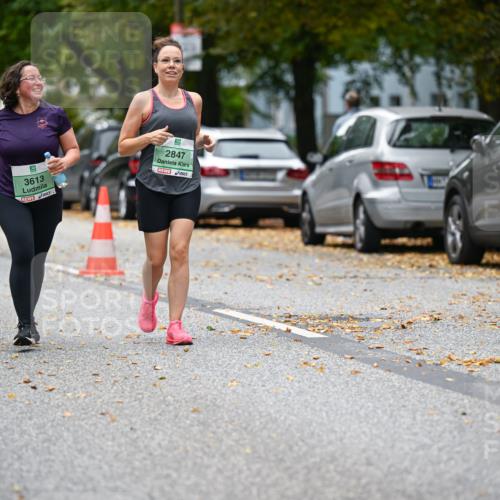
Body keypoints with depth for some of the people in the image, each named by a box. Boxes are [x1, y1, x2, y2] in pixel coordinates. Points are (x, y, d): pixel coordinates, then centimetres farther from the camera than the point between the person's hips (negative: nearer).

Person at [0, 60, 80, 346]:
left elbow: (74, 150, 5)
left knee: (38, 258, 10)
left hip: (47, 199, 2)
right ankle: (25, 325, -10)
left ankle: (29, 318, 27)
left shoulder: (54, 115, -2)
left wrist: (65, 162, -16)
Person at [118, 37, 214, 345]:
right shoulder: (143, 100, 1)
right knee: (156, 257, 2)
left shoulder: (194, 100, 12)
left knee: (180, 251, -10)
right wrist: (149, 138, -15)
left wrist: (204, 141, 5)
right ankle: (149, 300, 36)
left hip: (187, 185, 2)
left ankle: (175, 326, -10)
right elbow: (123, 147, 2)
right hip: (153, 185, -2)